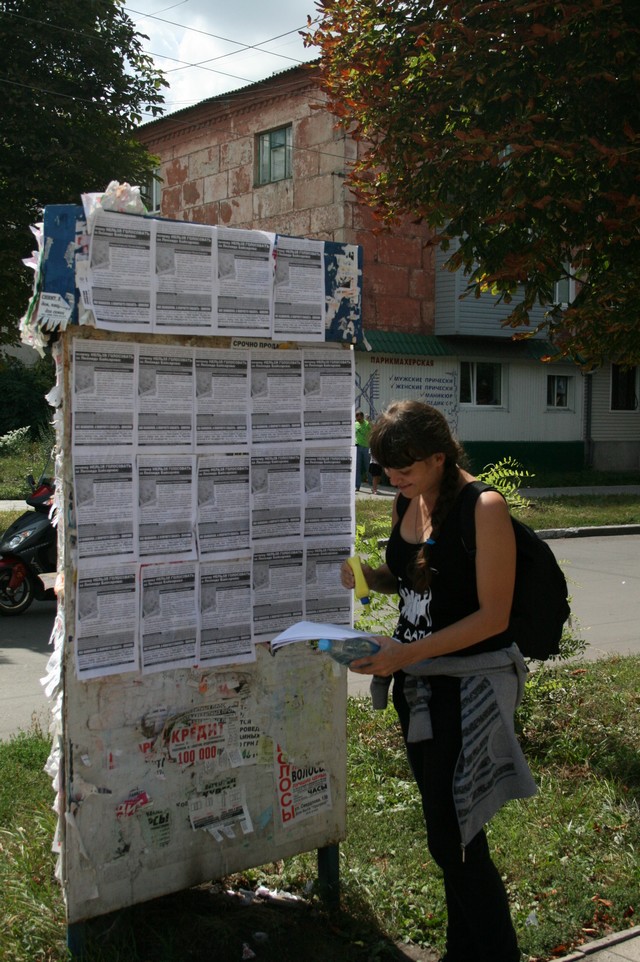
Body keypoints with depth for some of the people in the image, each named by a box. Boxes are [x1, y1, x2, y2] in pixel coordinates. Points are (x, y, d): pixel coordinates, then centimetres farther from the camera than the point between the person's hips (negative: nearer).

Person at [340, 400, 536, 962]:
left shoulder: (483, 509, -18)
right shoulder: (407, 502, 4)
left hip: (468, 686, -7)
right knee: (446, 833, 17)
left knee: (453, 839, -3)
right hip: (417, 683, 7)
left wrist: (407, 653, -24)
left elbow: (493, 616, -19)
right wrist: (366, 574, -3)